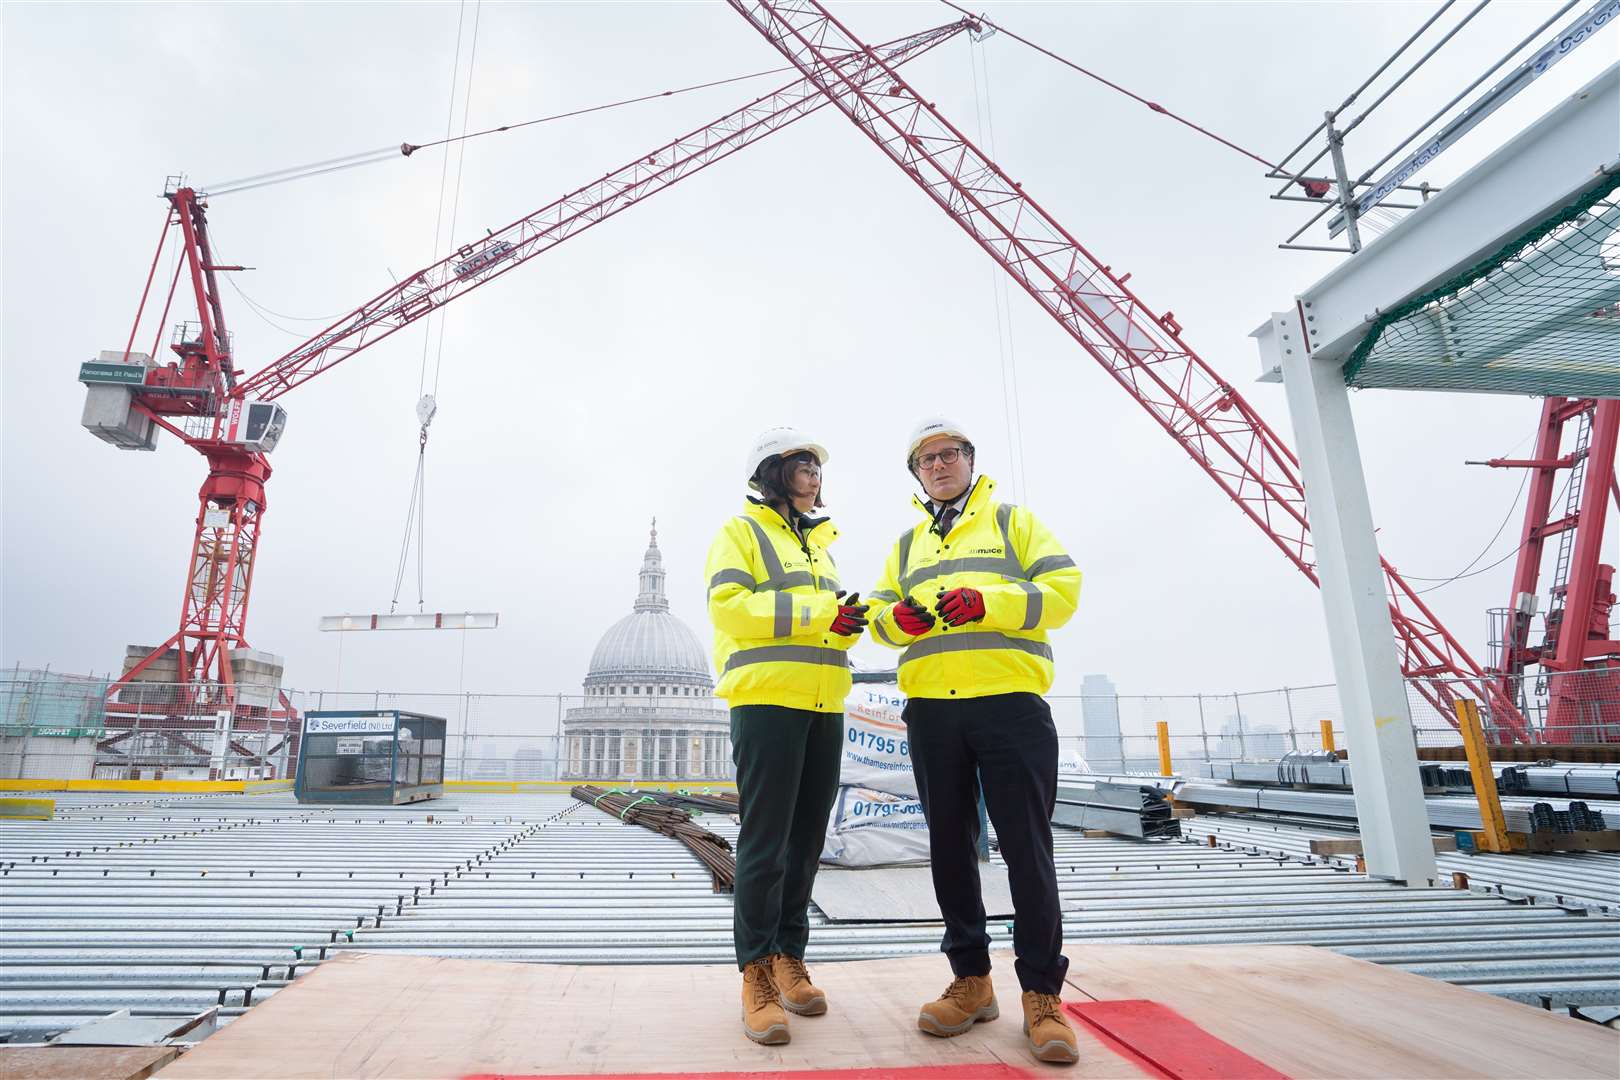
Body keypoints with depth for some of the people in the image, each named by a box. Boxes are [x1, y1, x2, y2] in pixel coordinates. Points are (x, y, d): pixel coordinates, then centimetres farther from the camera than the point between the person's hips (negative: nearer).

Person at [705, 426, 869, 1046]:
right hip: (767, 698, -7)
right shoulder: (741, 530, 3)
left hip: (823, 704, 7)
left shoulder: (818, 542, 24)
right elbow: (728, 606, -12)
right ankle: (757, 976, 5)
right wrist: (818, 612, -17)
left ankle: (790, 959, 22)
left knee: (806, 839, 10)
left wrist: (849, 619, -1)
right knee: (765, 841, -5)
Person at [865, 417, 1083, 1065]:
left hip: (1010, 702, -4)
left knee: (1026, 848, -2)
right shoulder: (907, 543, 21)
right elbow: (880, 612, 15)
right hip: (931, 710, 4)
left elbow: (1062, 588, -1)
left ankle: (1042, 994, 11)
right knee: (949, 846, 9)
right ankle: (971, 980, 23)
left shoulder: (1012, 520, 9)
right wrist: (897, 617, -10)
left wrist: (986, 601, -16)